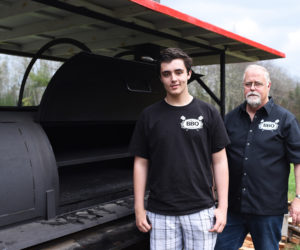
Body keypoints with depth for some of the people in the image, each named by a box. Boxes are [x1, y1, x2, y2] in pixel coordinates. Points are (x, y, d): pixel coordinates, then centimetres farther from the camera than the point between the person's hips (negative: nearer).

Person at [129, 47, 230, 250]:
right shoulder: (149, 116, 2)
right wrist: (139, 208, 3)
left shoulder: (208, 113, 1)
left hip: (201, 211, 0)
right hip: (160, 214, 1)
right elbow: (141, 163, 5)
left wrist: (223, 207, -1)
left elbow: (220, 161, 2)